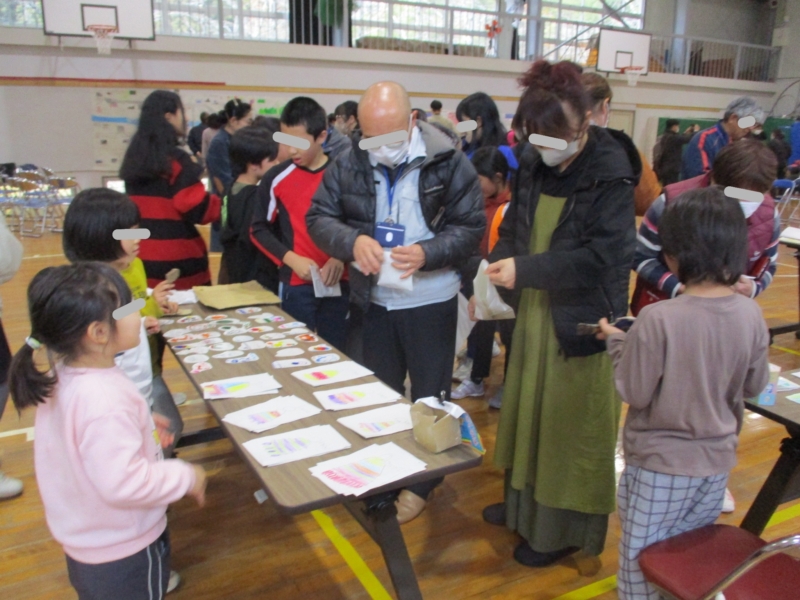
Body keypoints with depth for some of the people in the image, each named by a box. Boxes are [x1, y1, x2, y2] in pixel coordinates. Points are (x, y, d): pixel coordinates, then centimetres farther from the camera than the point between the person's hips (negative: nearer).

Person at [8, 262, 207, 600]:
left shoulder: (62, 377, -8)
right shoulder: (105, 400, -36)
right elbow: (124, 483, -36)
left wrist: (139, 428, 8)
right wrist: (186, 476, -23)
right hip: (122, 549, -8)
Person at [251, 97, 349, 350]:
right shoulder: (276, 179, -1)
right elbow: (259, 229, 5)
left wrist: (342, 256, -11)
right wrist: (291, 259, -10)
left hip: (339, 282, 1)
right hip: (297, 284, 0)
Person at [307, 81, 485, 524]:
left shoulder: (448, 163, -12)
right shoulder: (350, 164, -3)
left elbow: (472, 227, -11)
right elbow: (319, 217, -4)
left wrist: (427, 252, -29)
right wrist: (353, 241, -25)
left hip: (431, 301, -3)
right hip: (374, 301, 4)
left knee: (429, 396, 12)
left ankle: (422, 481, 32)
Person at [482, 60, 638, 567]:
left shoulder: (612, 174, -16)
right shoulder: (534, 164, 3)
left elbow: (601, 255, -23)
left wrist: (525, 270, -27)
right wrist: (498, 264, -9)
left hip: (583, 322, -7)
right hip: (536, 313, 7)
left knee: (572, 424, 7)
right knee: (528, 410, 19)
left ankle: (567, 529, 27)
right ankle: (526, 503, 40)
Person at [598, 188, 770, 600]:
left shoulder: (657, 319, -27)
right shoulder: (751, 314, -11)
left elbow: (634, 392, -19)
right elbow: (755, 386, 1)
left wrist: (616, 343, -6)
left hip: (659, 463, -5)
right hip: (717, 461, 5)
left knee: (641, 562, 15)